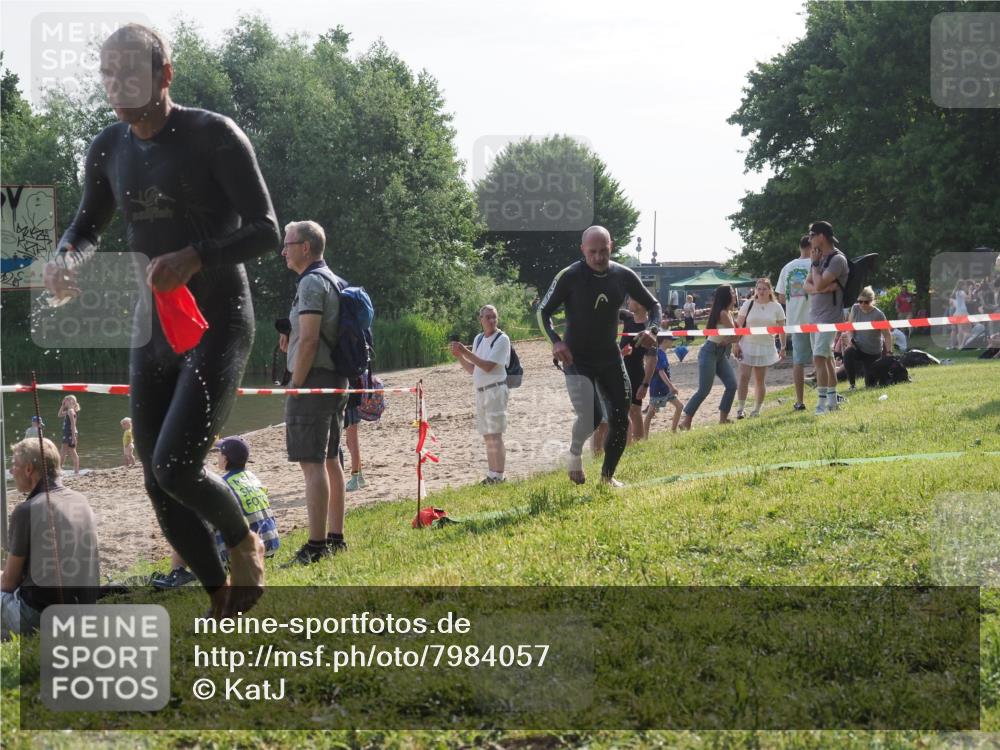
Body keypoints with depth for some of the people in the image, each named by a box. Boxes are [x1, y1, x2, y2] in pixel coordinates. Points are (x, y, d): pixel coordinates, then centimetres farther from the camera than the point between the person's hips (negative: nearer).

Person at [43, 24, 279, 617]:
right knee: (160, 485, 5)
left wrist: (195, 258, -34)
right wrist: (64, 261, -5)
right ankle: (223, 601, 24)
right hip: (154, 332, 6)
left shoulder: (215, 135, -14)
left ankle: (245, 543, 11)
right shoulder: (109, 150, 4)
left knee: (175, 467, -20)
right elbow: (87, 229, 19)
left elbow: (266, 231, -17)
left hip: (221, 328, -6)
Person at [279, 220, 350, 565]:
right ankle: (335, 538, 18)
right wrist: (291, 344, 11)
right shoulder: (332, 280, 18)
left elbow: (309, 339, -21)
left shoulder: (311, 282, -13)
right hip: (336, 380, 10)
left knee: (312, 463, -12)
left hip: (313, 380, -10)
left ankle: (316, 546, -15)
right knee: (330, 460, 13)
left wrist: (295, 385, -16)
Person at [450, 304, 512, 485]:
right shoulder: (479, 339, 14)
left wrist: (466, 352, -18)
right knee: (487, 436, 11)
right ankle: (491, 475, 17)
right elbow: (472, 370, 17)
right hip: (480, 391, 8)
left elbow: (488, 366, -17)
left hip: (495, 389, -8)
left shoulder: (502, 339, -9)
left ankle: (498, 476, -11)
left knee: (495, 434, -11)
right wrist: (459, 357, 2)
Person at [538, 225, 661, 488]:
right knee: (589, 419, -20)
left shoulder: (623, 276, -3)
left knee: (620, 421, 3)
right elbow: (543, 311, -7)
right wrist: (556, 342, -25)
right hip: (577, 359, -4)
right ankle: (575, 455, 14)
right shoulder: (569, 277, -15)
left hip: (610, 358, 4)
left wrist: (651, 329, -14)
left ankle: (608, 476, 25)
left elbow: (653, 305, 8)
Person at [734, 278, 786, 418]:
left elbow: (781, 329, 5)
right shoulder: (748, 305, 1)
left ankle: (757, 409, 17)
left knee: (760, 380, 6)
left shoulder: (776, 307, 2)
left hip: (766, 347, 1)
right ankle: (741, 408, -8)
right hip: (747, 346, -1)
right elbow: (738, 326, 0)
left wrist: (783, 347, 2)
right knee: (744, 376, -11)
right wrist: (736, 344, -6)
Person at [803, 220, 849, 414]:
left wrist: (814, 264, -7)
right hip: (815, 316, 9)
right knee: (827, 359, 13)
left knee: (819, 358, -17)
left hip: (829, 317, -9)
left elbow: (819, 284, -21)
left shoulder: (837, 259, -13)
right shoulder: (819, 258, 14)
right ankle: (832, 400, 20)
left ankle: (823, 403, -19)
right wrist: (820, 289, -13)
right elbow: (807, 285, 8)